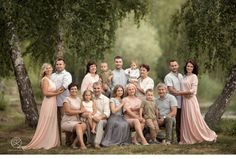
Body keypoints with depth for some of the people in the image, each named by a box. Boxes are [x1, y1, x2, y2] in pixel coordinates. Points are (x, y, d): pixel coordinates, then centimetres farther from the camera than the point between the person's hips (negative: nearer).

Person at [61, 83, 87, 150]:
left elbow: (82, 110, 15)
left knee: (84, 125, -28)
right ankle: (82, 144, -45)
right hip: (68, 121, -6)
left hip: (77, 121, 6)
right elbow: (68, 112, -14)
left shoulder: (78, 99, 17)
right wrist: (79, 111, -8)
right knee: (78, 126, -35)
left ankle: (74, 143, -23)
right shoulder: (67, 99, -4)